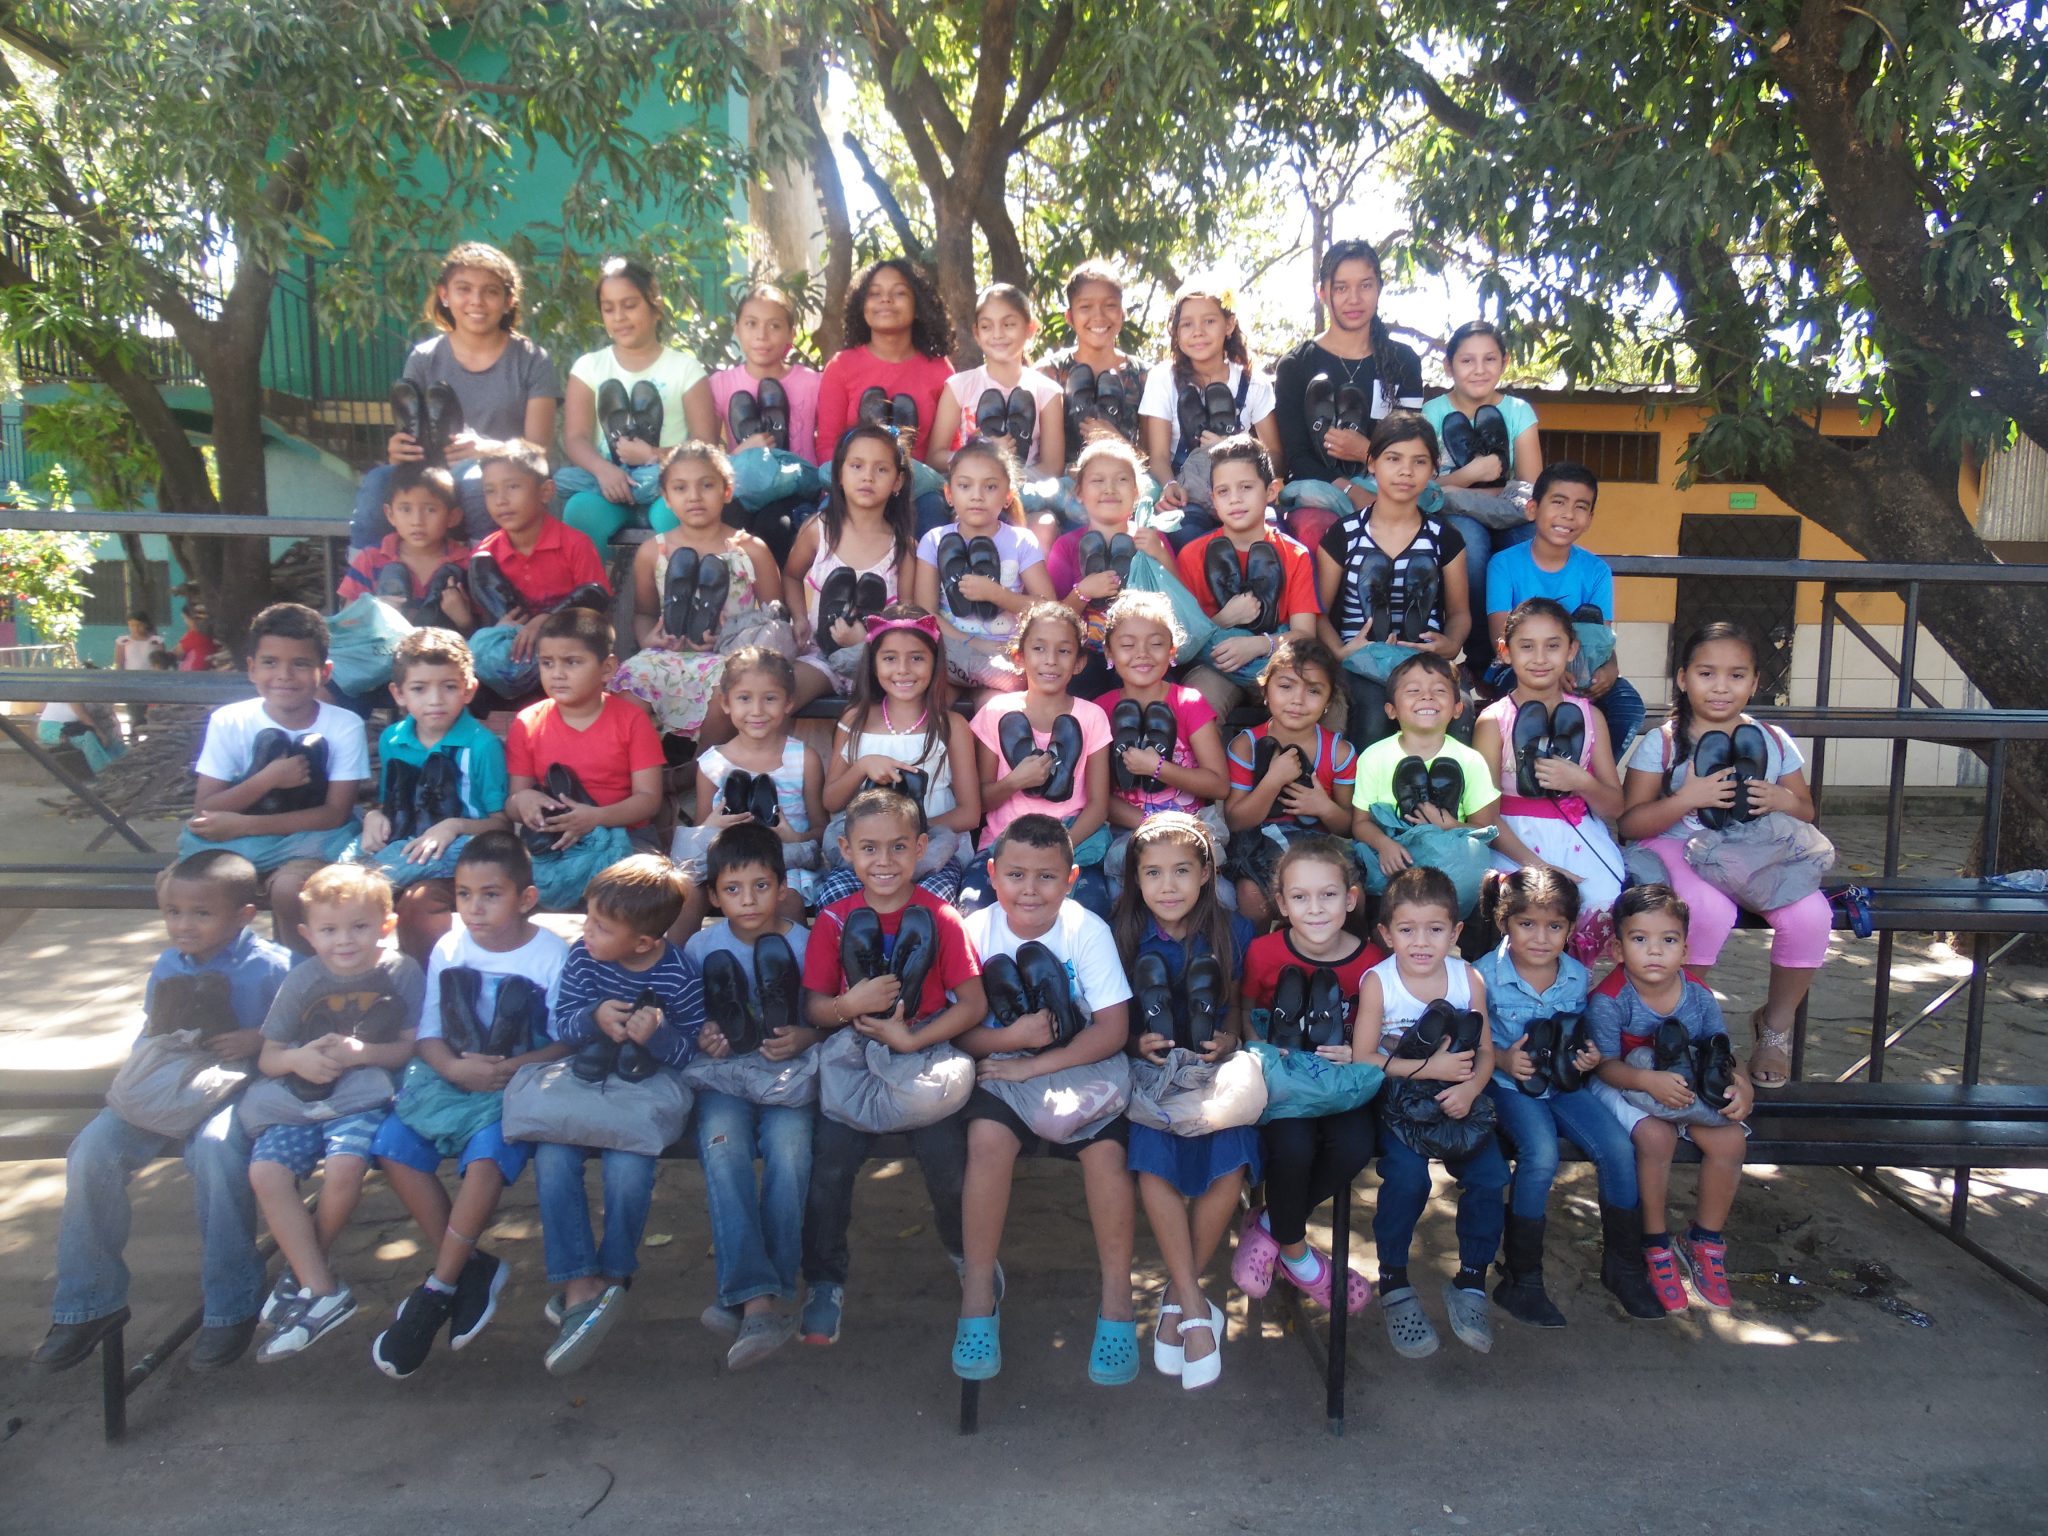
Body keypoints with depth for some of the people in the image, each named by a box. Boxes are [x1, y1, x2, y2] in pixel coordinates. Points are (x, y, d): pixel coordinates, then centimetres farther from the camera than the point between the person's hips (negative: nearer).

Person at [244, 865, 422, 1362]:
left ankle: (302, 1270, 1)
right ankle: (322, 1291, -10)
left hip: (364, 1096, -4)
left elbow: (413, 1046, -3)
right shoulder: (302, 981, 8)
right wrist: (297, 1059, -11)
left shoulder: (401, 972, -1)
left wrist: (362, 1053, -18)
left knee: (345, 1167, -30)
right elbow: (267, 1057, 11)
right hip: (299, 1098, 4)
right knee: (265, 1171, -21)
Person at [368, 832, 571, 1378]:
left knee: (487, 1155, -31)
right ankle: (470, 1267, -3)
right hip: (450, 1078, 5)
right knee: (394, 1145, -17)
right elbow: (428, 1032, 5)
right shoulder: (449, 950, 6)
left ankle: (437, 1290, -13)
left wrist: (511, 1069, -22)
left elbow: (568, 1043, -8)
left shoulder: (553, 956, -7)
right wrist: (456, 1067, -15)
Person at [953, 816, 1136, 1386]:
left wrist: (1033, 1064, -21)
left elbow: (1113, 1031, -13)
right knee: (989, 1136, -29)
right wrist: (1009, 1036, -25)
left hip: (1083, 1067, 0)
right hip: (1001, 1070, 1)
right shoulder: (977, 931, -5)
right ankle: (978, 1296, -14)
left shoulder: (1086, 930, -9)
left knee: (1106, 1148, -27)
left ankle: (1116, 1301, -8)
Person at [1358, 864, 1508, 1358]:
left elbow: (1485, 1053, 3)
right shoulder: (1377, 982, -10)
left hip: (1454, 1097, 3)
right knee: (1408, 1174, -27)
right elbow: (1362, 1059, -12)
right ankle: (1394, 1285, -3)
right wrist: (1428, 1067, -19)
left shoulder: (1469, 979, -1)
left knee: (1490, 1173, -18)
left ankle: (1470, 1282, 5)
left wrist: (1469, 1088, -17)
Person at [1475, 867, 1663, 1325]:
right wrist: (1503, 1059, -23)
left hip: (1562, 1082, 5)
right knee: (1542, 1155, -29)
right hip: (1509, 1083, -4)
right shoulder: (1485, 975, -13)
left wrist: (1588, 1057, -6)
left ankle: (1623, 1264, 8)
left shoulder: (1577, 976, 2)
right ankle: (1520, 1279, -12)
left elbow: (1578, 1036, 15)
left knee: (1617, 1148, -15)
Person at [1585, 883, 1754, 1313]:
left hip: (1689, 1088, 4)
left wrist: (1741, 1084, -21)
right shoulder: (1608, 1000, -20)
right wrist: (1648, 1080, -37)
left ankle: (1705, 1242, 4)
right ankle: (1656, 1245, -9)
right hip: (1624, 1086, -4)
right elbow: (1606, 1065, -18)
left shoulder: (1698, 995, -6)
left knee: (1729, 1138, -20)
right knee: (1656, 1136, -32)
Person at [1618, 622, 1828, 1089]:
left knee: (1810, 914, -24)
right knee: (1711, 908, -36)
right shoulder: (1660, 743, -2)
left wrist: (1784, 801, -8)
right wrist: (1687, 799, -21)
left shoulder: (1774, 742, 9)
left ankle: (1776, 1024, 5)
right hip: (1680, 848, -3)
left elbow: (1806, 813, 16)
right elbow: (1629, 823, -6)